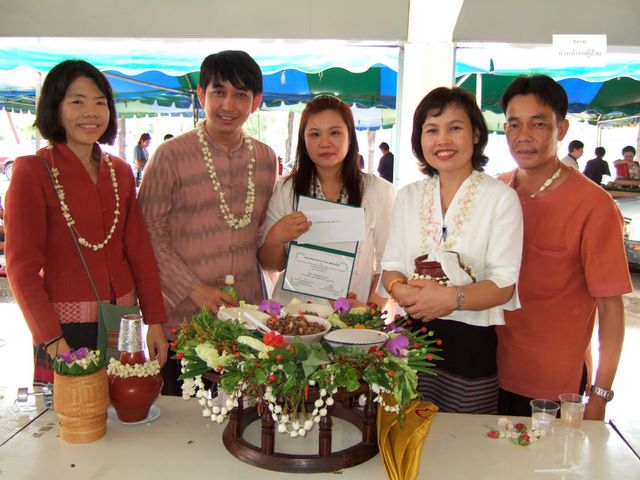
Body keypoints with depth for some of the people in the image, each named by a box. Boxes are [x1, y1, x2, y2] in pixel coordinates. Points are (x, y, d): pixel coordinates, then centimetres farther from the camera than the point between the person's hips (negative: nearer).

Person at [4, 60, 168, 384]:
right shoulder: (33, 171, -8)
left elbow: (139, 249, 7)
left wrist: (155, 321, 2)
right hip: (65, 324, -4)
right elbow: (22, 267, -9)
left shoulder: (121, 171, 8)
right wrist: (50, 338, -16)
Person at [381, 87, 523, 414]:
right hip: (412, 335, 3)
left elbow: (503, 284, -10)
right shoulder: (408, 196, 8)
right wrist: (401, 289, -16)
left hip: (472, 342, -3)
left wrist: (451, 297, -27)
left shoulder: (501, 198, -5)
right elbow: (391, 266, 6)